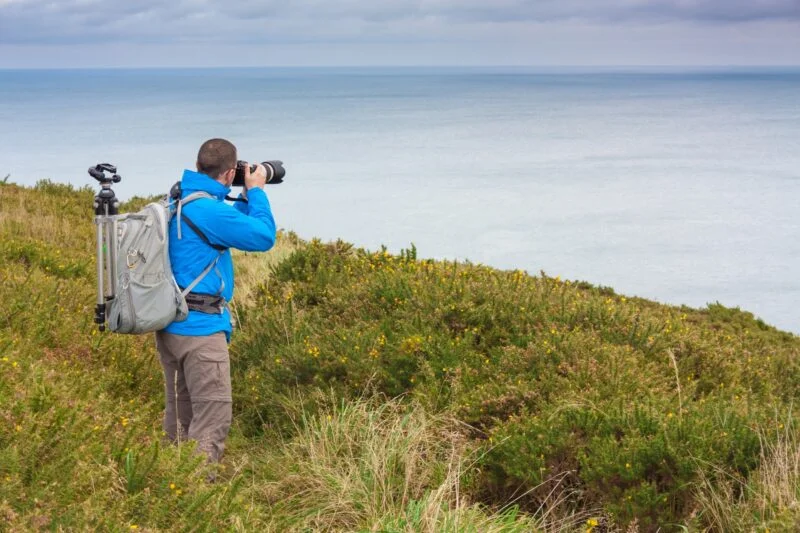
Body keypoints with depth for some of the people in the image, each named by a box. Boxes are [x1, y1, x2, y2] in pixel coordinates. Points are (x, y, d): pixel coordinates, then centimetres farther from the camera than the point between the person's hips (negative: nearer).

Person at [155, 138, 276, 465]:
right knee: (213, 418, -6)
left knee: (179, 416, 18)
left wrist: (246, 198, 18)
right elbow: (264, 237, -13)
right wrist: (256, 191, -1)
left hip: (170, 324, 10)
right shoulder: (208, 209, -19)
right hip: (200, 327, -10)